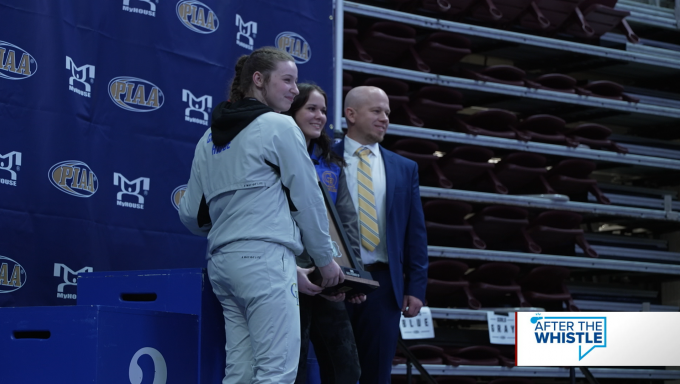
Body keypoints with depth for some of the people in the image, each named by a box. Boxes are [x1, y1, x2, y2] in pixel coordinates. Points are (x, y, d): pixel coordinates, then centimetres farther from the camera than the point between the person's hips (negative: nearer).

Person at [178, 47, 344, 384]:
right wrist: (326, 258, 9)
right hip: (265, 258, -8)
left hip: (222, 262, 8)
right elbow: (308, 197, -2)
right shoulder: (279, 126, -3)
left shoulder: (209, 138, 16)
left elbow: (191, 215, 16)